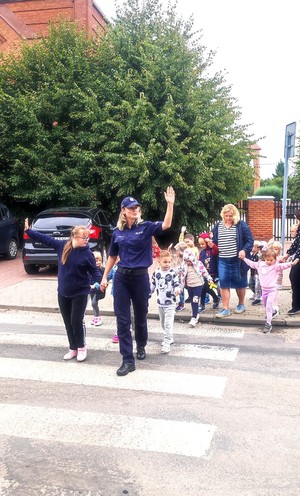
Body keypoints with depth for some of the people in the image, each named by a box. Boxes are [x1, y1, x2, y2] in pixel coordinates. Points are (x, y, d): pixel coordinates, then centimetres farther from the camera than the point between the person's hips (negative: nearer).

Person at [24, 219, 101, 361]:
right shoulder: (62, 245, -4)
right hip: (63, 292, 4)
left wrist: (101, 281, -26)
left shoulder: (87, 253, -12)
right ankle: (73, 348, 25)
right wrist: (28, 230, 5)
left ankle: (81, 347, 19)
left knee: (76, 321, -3)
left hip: (80, 293, -4)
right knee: (68, 322, 11)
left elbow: (94, 271, -9)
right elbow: (45, 239, 4)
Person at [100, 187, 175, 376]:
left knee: (140, 316, 14)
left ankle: (141, 346, 40)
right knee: (123, 319, -2)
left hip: (140, 276, -2)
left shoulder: (146, 227, -5)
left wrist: (170, 204, -33)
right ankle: (128, 360, 4)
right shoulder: (118, 232, 3)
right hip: (121, 277, 2)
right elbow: (113, 256, 12)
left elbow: (166, 225, -22)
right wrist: (105, 277, 10)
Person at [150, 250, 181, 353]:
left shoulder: (173, 272, -10)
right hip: (160, 302, 5)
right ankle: (169, 338, 34)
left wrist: (177, 290, -29)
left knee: (168, 324, -9)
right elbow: (152, 285, 12)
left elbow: (177, 284, -9)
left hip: (170, 303, -5)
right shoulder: (156, 273, 2)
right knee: (163, 323, 17)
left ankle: (167, 343, -6)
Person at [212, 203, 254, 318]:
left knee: (239, 283, 11)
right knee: (224, 284, 0)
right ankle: (225, 309, 7)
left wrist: (244, 250, -20)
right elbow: (214, 241, 18)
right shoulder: (218, 226, 6)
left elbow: (250, 240, -6)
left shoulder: (241, 225, -6)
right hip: (223, 261, 3)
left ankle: (241, 304, 31)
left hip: (237, 260, -3)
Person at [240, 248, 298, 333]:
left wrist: (291, 263, -44)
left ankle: (268, 324, -8)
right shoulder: (260, 264, 3)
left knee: (269, 306, -12)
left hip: (272, 289, -6)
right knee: (265, 304, 23)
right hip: (264, 289, 6)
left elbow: (283, 265, -27)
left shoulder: (276, 266, -12)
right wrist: (243, 258, 18)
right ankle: (272, 313, 52)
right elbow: (251, 263, 15)